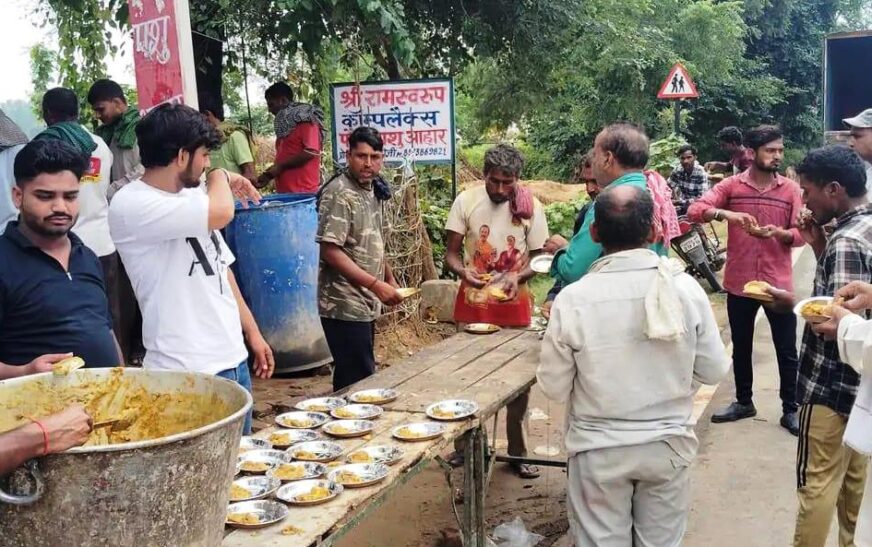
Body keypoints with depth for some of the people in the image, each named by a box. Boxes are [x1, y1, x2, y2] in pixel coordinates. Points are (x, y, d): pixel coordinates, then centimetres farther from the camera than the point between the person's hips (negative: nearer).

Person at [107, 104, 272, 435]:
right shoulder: (130, 206, -16)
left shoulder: (191, 198, 11)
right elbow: (221, 213, -28)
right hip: (186, 375, -8)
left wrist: (253, 333, 18)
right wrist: (220, 178, -6)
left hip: (234, 362, 8)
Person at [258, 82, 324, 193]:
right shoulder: (284, 123, 19)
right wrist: (268, 174, 12)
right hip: (284, 191, 8)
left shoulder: (305, 119, -5)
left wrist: (280, 166, -11)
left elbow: (311, 152, -16)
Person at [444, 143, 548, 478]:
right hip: (473, 303, 1)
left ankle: (518, 452, 17)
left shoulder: (531, 208, -8)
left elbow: (538, 257, -1)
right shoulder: (466, 201, -7)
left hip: (514, 305, 0)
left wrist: (518, 277, -21)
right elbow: (451, 252, -3)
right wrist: (463, 271, -25)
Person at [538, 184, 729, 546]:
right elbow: (714, 370, -2)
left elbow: (554, 387, -8)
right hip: (668, 444, 2)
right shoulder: (686, 288, -13)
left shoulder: (574, 299, -17)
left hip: (598, 449, -1)